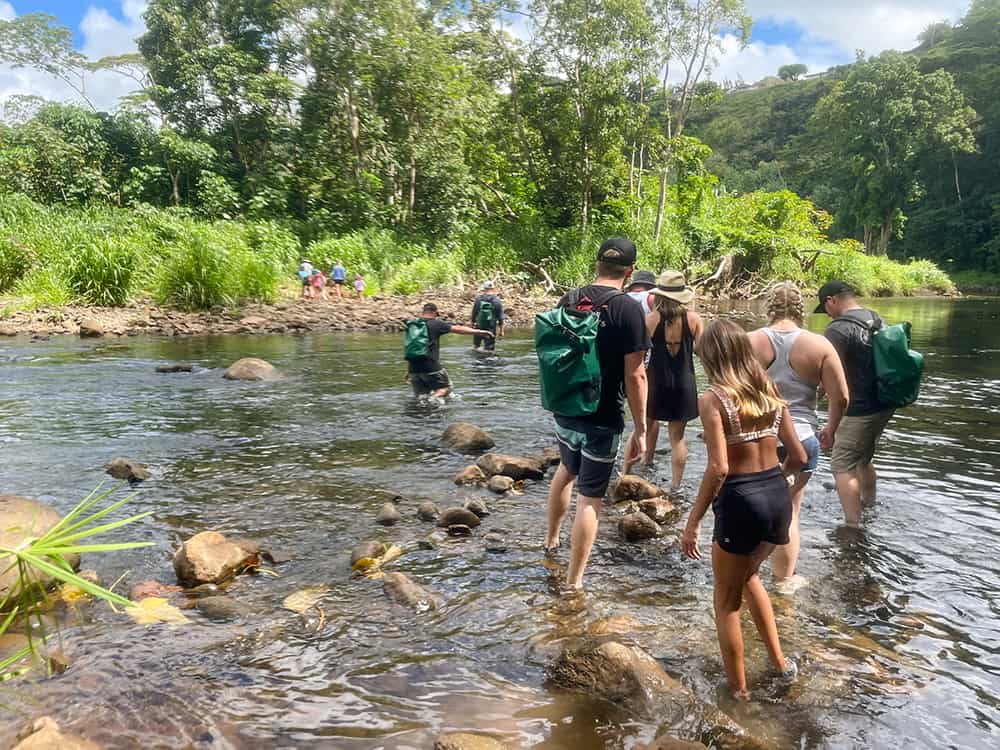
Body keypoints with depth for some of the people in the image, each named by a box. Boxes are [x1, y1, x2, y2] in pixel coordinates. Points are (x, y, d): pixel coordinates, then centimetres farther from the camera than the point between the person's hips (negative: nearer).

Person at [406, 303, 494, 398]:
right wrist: (478, 332, 6)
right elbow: (458, 329, -2)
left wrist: (408, 370, 21)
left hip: (414, 369, 5)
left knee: (420, 395, 16)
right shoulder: (436, 324, -4)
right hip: (431, 368, -5)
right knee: (446, 387, 11)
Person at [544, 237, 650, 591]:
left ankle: (551, 540, 46)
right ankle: (573, 582, 15)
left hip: (565, 413, 6)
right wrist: (641, 429, -10)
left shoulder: (569, 300, 1)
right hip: (602, 421, -6)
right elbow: (634, 375, -18)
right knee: (590, 498, 5)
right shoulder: (628, 309, -16)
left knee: (567, 469, 31)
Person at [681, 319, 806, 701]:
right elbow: (798, 457, 9)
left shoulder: (713, 398, -13)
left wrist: (692, 522, -15)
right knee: (747, 575, 33)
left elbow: (718, 468, -21)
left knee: (727, 602, 15)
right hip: (778, 497, 7)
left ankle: (738, 691, 27)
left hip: (741, 502, -7)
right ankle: (779, 661, 38)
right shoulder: (770, 392, 6)